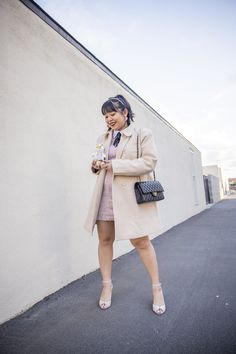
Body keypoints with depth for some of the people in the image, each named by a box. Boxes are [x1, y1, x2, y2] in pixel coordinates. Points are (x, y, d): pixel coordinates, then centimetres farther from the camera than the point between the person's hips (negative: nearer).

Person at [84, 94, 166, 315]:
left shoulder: (142, 134, 1)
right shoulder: (103, 138, 16)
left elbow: (149, 162, -11)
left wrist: (115, 165, -17)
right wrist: (96, 166, -3)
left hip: (131, 195, -4)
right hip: (105, 195, 5)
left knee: (141, 242, 3)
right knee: (104, 239, 9)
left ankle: (157, 288, 24)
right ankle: (106, 285, 30)